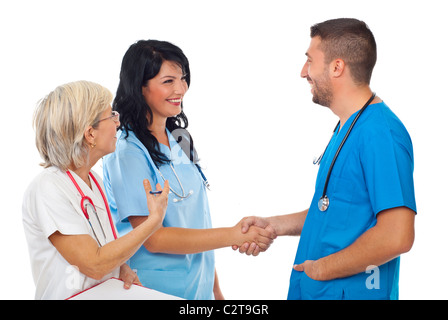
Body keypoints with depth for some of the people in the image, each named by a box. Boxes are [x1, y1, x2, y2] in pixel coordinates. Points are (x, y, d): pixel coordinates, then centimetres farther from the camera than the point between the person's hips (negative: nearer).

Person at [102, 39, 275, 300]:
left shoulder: (180, 141, 8)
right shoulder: (127, 153, -17)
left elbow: (196, 221, 11)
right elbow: (153, 238, -21)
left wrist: (216, 289, 11)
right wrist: (233, 236, -24)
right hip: (156, 290, -7)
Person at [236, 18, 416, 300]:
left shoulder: (380, 133, -21)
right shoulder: (347, 128, 11)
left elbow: (396, 237, -28)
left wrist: (321, 268, -18)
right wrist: (274, 225, 8)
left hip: (349, 291, -9)